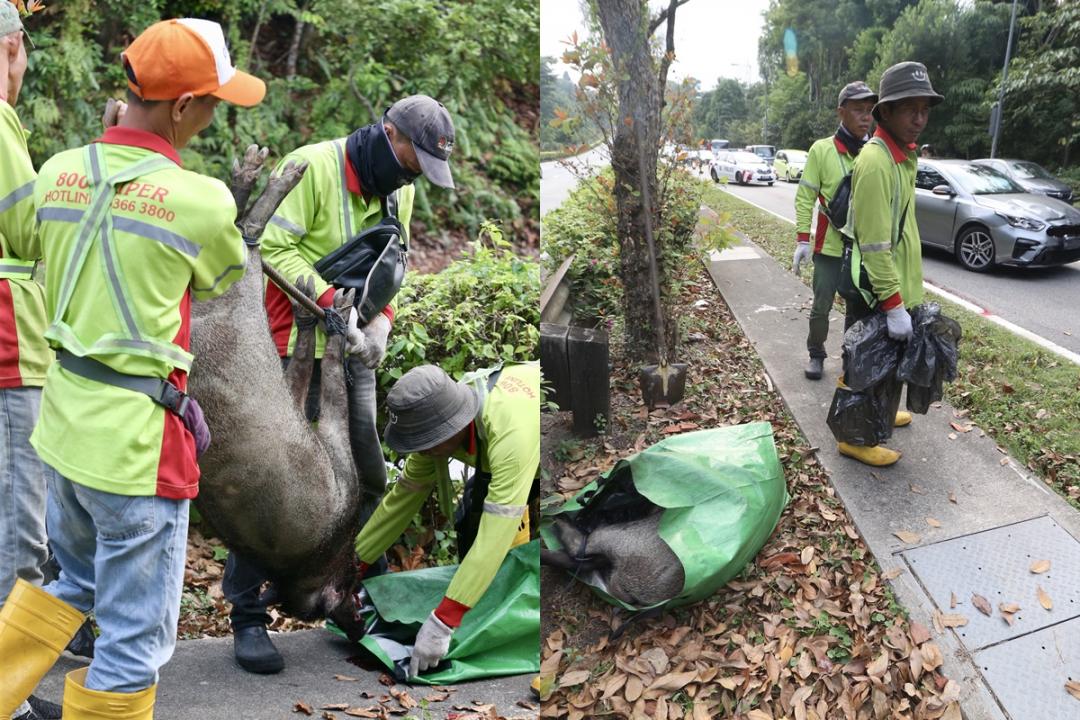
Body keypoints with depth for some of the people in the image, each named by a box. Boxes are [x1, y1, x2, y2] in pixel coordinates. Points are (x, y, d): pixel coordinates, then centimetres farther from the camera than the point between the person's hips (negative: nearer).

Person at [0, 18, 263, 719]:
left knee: (72, 580, 31)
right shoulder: (202, 201, -16)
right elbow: (225, 279, 4)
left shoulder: (57, 172, 1)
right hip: (136, 438, -7)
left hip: (65, 419, 7)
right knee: (136, 636, 10)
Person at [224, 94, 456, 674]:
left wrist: (381, 320, -5)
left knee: (368, 479, 11)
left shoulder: (399, 189, 8)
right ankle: (247, 616, 12)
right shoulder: (312, 166, -15)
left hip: (353, 350, 8)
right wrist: (333, 303, -29)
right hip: (295, 347, -7)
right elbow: (273, 247, -20)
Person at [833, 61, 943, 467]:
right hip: (876, 291, -10)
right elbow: (875, 245, -26)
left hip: (896, 285, 10)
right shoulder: (876, 162, -24)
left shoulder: (902, 155, 9)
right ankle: (856, 438, 16)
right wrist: (894, 305, -25)